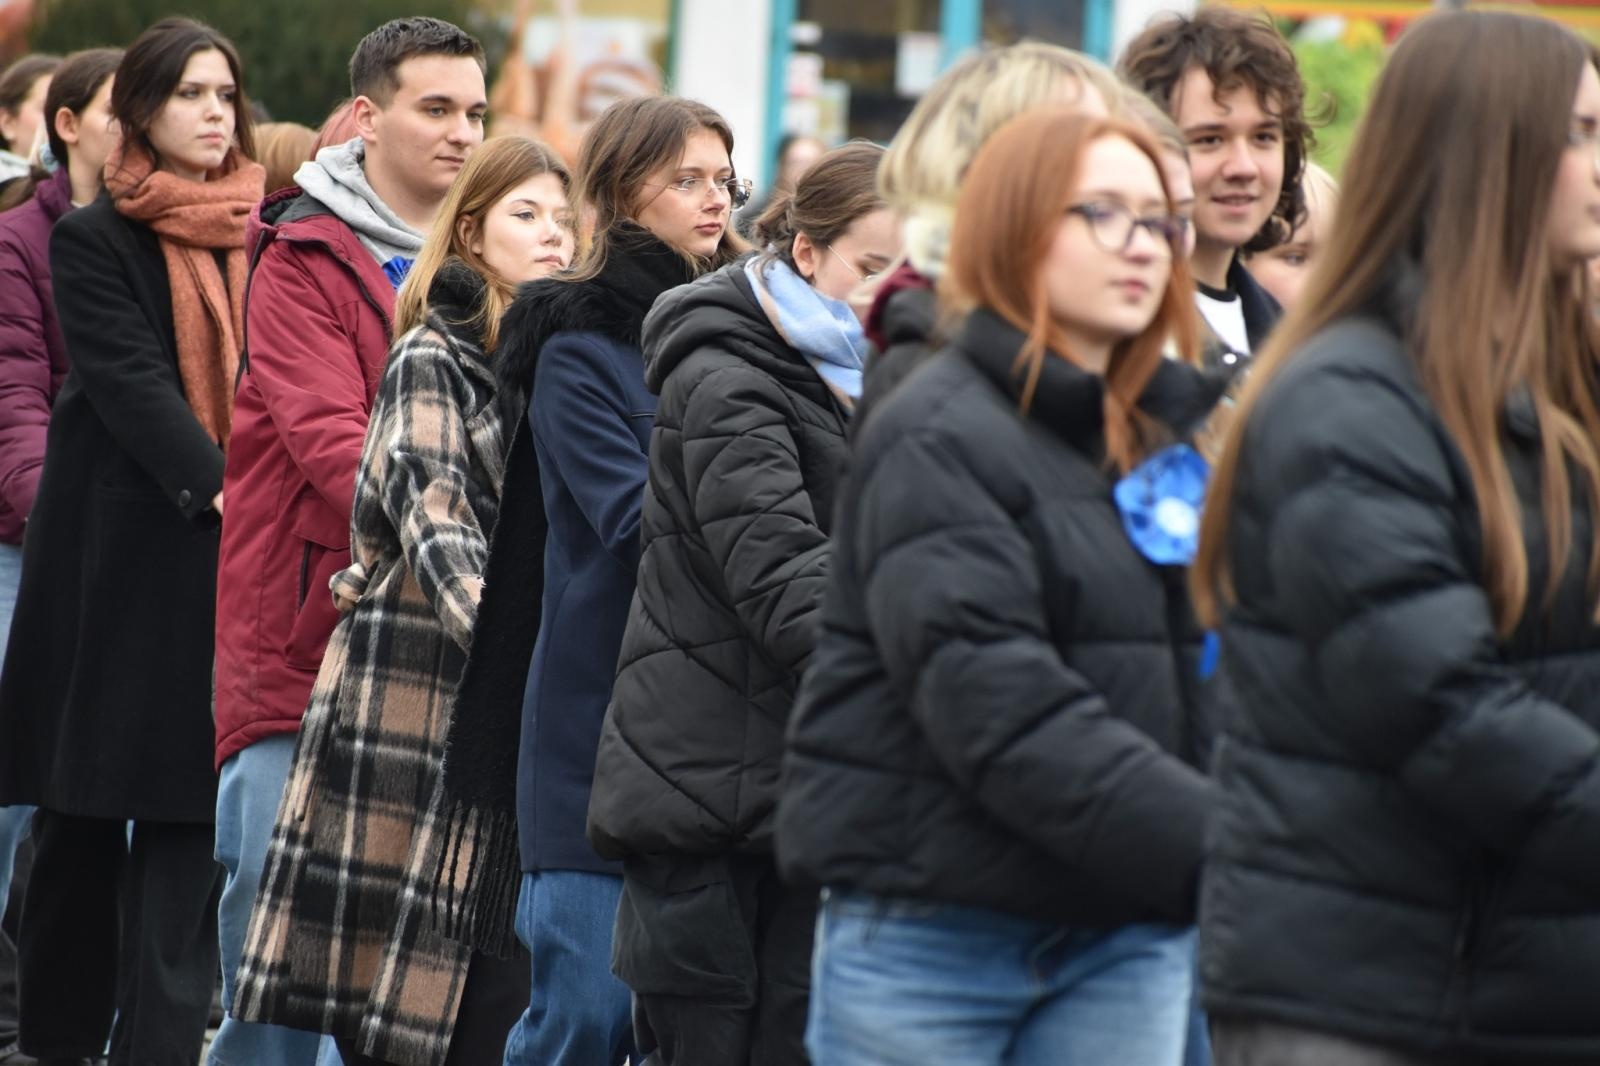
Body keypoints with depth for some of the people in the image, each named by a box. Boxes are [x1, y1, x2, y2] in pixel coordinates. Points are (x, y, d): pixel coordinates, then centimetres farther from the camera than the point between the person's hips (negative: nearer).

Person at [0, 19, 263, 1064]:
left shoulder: (264, 234, 10)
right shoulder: (94, 241, -1)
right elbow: (129, 384, -11)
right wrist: (215, 489, -23)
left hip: (234, 548, 2)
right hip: (125, 547, -2)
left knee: (193, 807, -3)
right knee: (86, 808, 5)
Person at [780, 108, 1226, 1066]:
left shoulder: (1173, 436, 15)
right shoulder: (938, 441, -8)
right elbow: (996, 704, -20)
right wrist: (1207, 843, -26)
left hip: (1127, 932, 6)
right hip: (933, 928, -6)